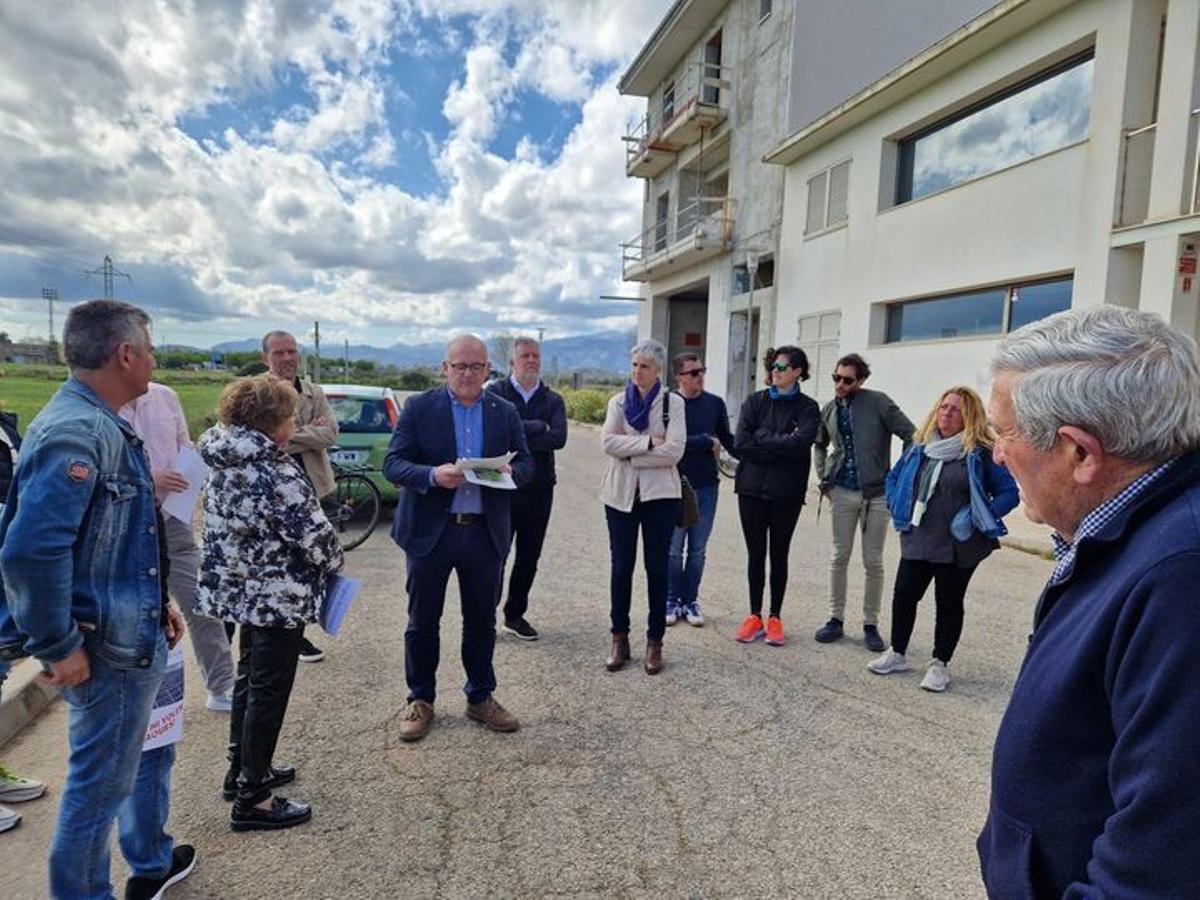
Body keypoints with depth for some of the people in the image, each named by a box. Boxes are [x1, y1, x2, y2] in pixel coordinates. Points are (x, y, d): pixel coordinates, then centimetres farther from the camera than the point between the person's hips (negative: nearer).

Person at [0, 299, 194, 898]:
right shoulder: (75, 430, -23)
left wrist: (154, 601, 15)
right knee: (98, 785, 8)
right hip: (106, 649, -10)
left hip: (128, 634, 10)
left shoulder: (100, 424, 9)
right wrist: (60, 647, -23)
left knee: (117, 767, 25)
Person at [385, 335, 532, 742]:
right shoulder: (419, 407, -3)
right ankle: (420, 700, 29)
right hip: (430, 529, -2)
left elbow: (526, 464, 7)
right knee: (423, 621, 10)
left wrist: (510, 471, -16)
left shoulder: (505, 412, 5)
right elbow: (392, 464, -6)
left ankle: (480, 697, 31)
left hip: (486, 531, 2)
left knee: (482, 620, 14)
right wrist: (432, 475, -25)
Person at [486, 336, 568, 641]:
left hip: (539, 488, 4)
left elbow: (559, 438, -10)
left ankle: (515, 614, 26)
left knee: (529, 557, 12)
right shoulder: (496, 393, 0)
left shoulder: (553, 400, 8)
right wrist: (538, 427, -12)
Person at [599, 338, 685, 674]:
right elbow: (608, 442, -9)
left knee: (657, 568, 6)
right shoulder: (618, 401, 7)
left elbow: (674, 451, -12)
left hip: (660, 494, -2)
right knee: (621, 567, 7)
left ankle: (655, 642, 17)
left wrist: (629, 454, -11)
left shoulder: (673, 402, 0)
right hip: (621, 493, 2)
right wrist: (649, 441, -15)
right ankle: (619, 639, 20)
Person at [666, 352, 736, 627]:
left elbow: (728, 439, 11)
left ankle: (690, 601, 23)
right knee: (674, 549, 5)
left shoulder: (715, 403, 4)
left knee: (697, 550, 11)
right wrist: (708, 442, -12)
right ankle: (672, 600, 19)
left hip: (707, 486, 3)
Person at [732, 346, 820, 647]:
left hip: (787, 492, -1)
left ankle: (775, 618, 21)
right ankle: (755, 616, 20)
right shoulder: (754, 402, 4)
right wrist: (781, 447, -12)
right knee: (755, 553, 8)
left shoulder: (808, 408, 0)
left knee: (779, 554, 9)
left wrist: (762, 436, -10)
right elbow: (741, 444, -7)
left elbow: (799, 444, -17)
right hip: (752, 488, 2)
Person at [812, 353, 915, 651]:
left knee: (873, 562, 5)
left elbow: (911, 436, -8)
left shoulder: (877, 402, -8)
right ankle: (836, 619, 20)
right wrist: (824, 477, 11)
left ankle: (870, 624, 17)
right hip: (842, 492, 4)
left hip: (876, 494, -3)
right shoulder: (829, 410, 6)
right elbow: (820, 444, 23)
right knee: (839, 558, 8)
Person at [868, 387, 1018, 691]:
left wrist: (976, 519, -16)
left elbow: (1009, 493, -8)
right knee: (904, 596, 6)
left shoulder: (981, 452, -9)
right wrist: (898, 509, 6)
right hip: (916, 541, 4)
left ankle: (940, 664, 22)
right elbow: (894, 478, 18)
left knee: (949, 603, 8)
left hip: (958, 547, -4)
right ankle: (897, 654, 24)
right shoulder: (920, 446, 6)